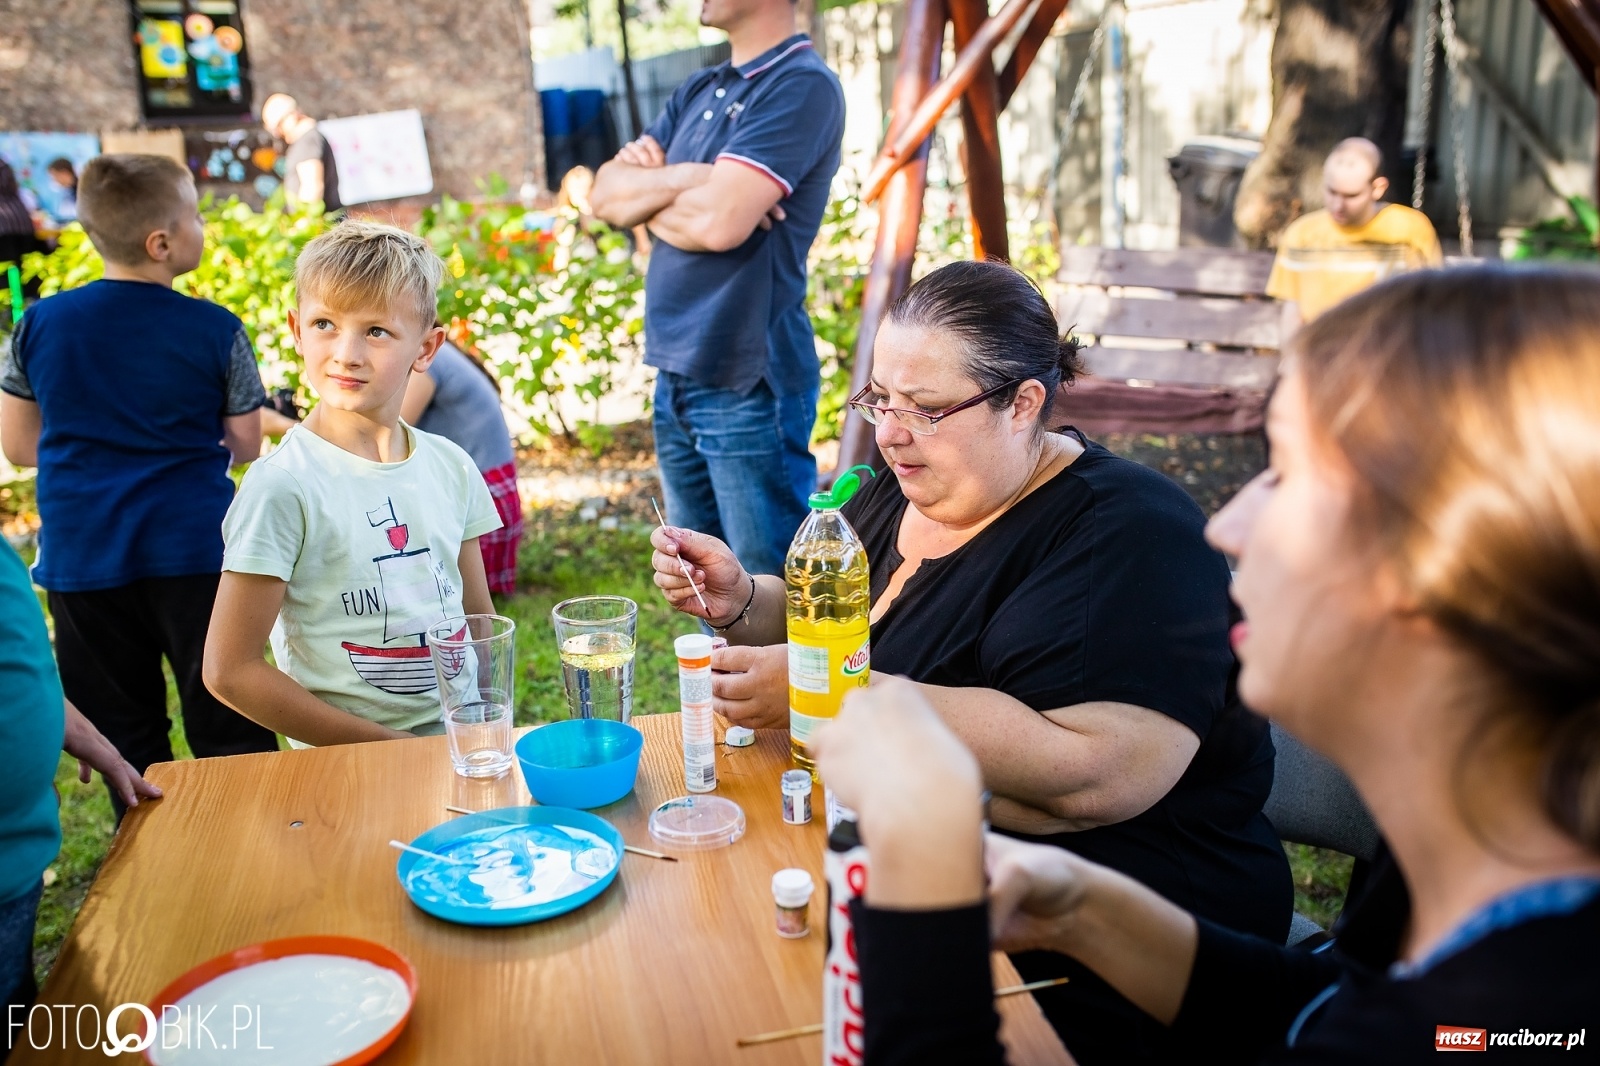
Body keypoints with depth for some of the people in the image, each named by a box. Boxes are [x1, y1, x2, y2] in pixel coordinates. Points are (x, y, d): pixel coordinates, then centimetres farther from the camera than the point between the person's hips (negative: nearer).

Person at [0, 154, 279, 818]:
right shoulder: (216, 331, -7)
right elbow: (246, 447, 0)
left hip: (81, 558, 3)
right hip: (194, 549, -3)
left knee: (126, 741, 14)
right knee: (230, 734, 6)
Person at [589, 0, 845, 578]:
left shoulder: (803, 85, -11)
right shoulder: (696, 92, 15)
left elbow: (718, 221, -21)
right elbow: (605, 193, 7)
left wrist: (647, 202, -1)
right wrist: (686, 177, -11)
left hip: (747, 379, -8)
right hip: (676, 373, 8)